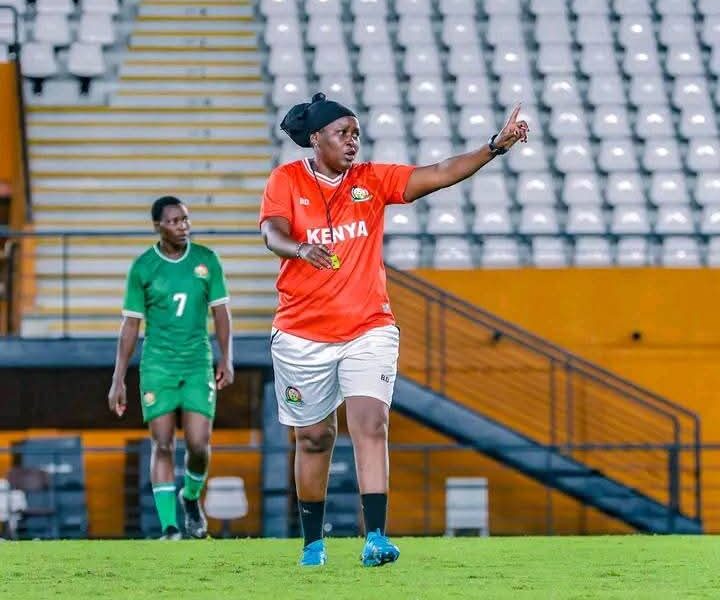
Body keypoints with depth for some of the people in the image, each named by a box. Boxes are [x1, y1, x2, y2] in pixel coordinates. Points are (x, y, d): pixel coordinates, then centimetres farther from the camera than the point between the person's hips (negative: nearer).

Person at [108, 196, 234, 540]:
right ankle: (168, 526, -3)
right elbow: (130, 324, 4)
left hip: (198, 363, 1)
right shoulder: (143, 267, 0)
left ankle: (191, 498, 22)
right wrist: (118, 380, 2)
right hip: (157, 366, -1)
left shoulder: (206, 260, 3)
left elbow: (220, 312, 8)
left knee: (198, 444, -8)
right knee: (163, 445, -4)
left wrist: (226, 359, -3)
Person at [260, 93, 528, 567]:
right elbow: (273, 233, -16)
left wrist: (497, 146, -16)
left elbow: (441, 174, -3)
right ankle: (314, 541, 23)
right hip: (302, 335, -1)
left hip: (369, 330, 1)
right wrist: (303, 249, -39)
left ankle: (376, 537, -23)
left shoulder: (372, 180, 5)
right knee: (314, 437, 8)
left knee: (371, 425, -16)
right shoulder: (286, 180, 0)